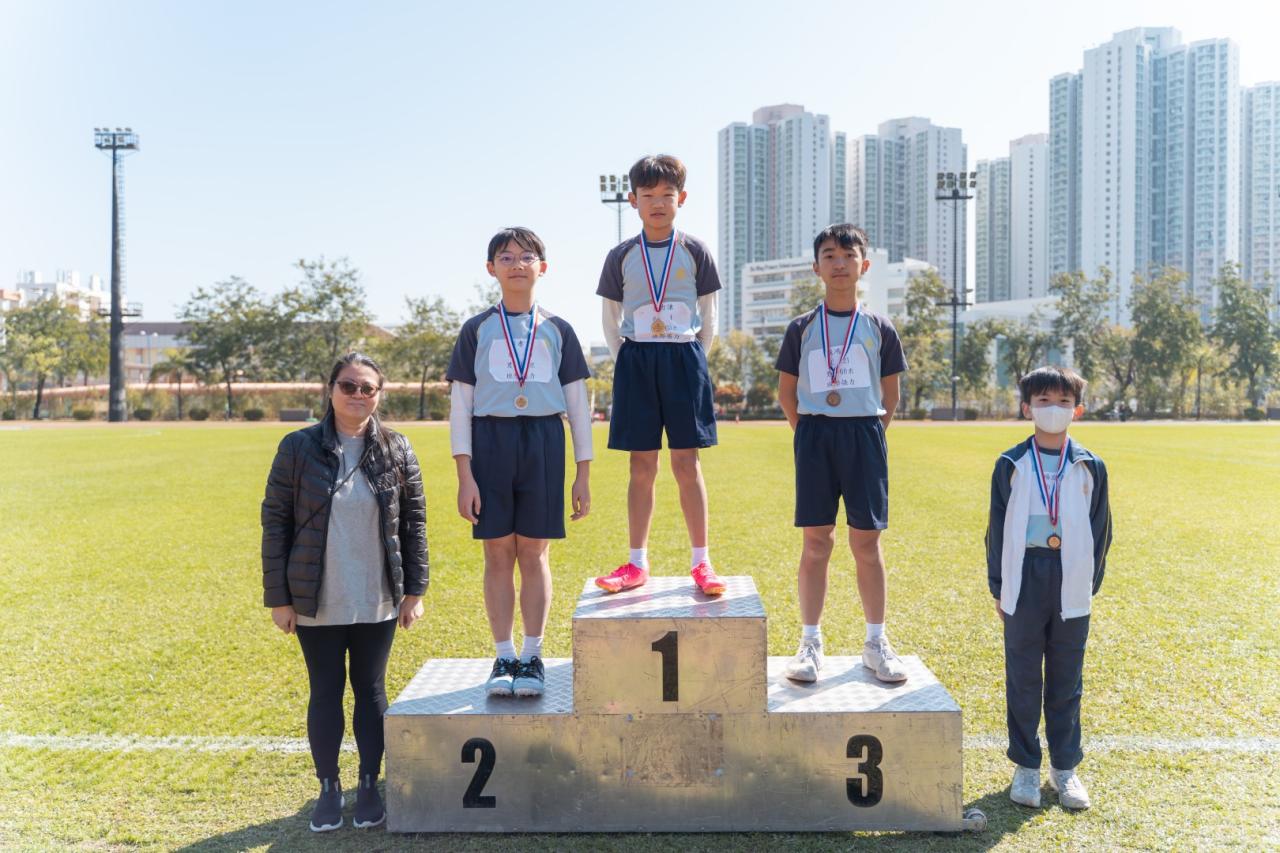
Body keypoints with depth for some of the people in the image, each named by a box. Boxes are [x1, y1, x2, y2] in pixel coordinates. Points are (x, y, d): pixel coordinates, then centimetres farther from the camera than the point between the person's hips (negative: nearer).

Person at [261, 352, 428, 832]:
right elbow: (275, 522, -3)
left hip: (378, 604, 1)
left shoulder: (397, 450, 0)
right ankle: (329, 789, 27)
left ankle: (370, 785, 27)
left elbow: (413, 522, 4)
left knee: (371, 691, 12)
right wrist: (277, 597, -4)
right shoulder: (298, 448, -5)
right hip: (316, 605, -1)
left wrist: (414, 590, 2)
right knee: (325, 694, 10)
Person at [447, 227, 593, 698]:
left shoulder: (557, 330, 8)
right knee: (497, 554, 3)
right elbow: (459, 406, 4)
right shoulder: (476, 330, 7)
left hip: (543, 442, 0)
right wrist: (464, 475, -4)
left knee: (534, 554, 3)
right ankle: (504, 658, 14)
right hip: (490, 440, 0)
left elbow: (578, 403, 9)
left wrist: (583, 473, 4)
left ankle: (532, 656, 14)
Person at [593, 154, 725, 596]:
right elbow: (610, 320, 11)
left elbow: (708, 317, 7)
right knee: (641, 466, 4)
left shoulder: (695, 252, 3)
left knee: (687, 464, 0)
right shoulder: (621, 256, 6)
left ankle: (700, 562, 9)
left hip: (684, 360, -1)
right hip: (635, 361, 1)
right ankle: (637, 563, 12)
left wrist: (694, 359, 0)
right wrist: (625, 361, 2)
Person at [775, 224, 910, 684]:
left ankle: (876, 642, 15)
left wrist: (869, 434, 3)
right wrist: (808, 433, 3)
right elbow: (786, 391, 10)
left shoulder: (879, 328, 6)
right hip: (815, 436, 0)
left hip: (864, 436, 0)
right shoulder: (802, 327, 6)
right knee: (816, 542, 2)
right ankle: (810, 642, 11)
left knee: (866, 542, 3)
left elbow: (890, 395, 11)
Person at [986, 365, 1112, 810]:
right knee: (1022, 677, 5)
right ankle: (1026, 765, 18)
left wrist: (1092, 582, 5)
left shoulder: (1090, 467, 5)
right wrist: (998, 585, 2)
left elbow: (1100, 529, 9)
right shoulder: (1011, 465, 1)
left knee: (1066, 679, 9)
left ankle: (1065, 766, 22)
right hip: (1024, 580, -1)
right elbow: (997, 527, 3)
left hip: (1072, 585, 1)